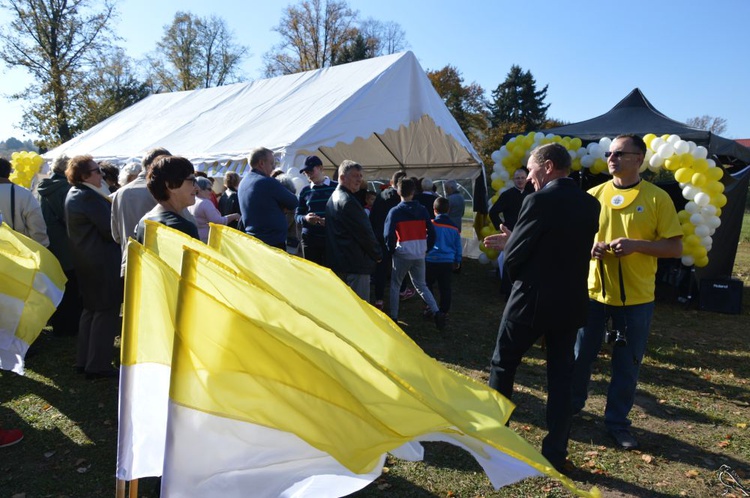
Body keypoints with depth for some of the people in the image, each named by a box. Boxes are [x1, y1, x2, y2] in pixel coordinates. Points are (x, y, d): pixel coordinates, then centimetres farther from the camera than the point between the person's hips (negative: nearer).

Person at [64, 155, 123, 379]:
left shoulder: (73, 194, 12)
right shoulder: (89, 196, -19)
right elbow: (110, 229, -20)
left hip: (84, 259, 10)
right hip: (102, 262, -10)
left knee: (91, 308, 19)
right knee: (107, 311, -2)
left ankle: (84, 360, 26)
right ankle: (98, 365, 4)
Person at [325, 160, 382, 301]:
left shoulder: (333, 198, 16)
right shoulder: (348, 201, -17)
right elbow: (365, 232, -17)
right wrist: (378, 254, -2)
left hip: (337, 262, 11)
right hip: (356, 263, -11)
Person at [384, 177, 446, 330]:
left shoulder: (395, 212, -10)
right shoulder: (422, 210, 2)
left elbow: (388, 235, -14)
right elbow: (431, 232, 3)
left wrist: (391, 250, 3)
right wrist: (426, 249, 15)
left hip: (402, 254, -4)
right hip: (419, 255, 4)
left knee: (395, 285, 14)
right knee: (421, 285, 17)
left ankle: (393, 318, 16)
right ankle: (437, 312, 1)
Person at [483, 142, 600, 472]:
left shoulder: (539, 201, -17)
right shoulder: (590, 204, 6)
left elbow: (514, 255, -15)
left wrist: (507, 242, 9)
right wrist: (512, 241, 13)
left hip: (531, 300, -6)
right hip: (571, 303, 6)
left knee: (503, 365, 13)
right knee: (561, 376, 12)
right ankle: (556, 452, 18)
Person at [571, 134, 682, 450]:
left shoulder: (657, 198, -4)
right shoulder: (594, 195, 4)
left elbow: (675, 247, -4)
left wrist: (636, 244, -20)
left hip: (636, 296, -2)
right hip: (594, 290, 2)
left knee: (627, 362, 8)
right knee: (581, 354, 10)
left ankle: (617, 421, 25)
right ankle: (572, 404, 33)